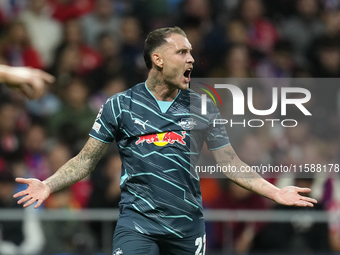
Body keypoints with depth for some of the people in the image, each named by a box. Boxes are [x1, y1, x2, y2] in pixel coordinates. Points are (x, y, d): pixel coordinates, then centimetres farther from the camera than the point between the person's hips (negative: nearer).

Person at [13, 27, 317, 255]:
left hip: (188, 227, 2)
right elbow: (86, 159, 4)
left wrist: (275, 192, 2)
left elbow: (230, 163, 11)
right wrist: (48, 185, -11)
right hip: (137, 222, -2)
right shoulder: (120, 105, 1)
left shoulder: (203, 107, 6)